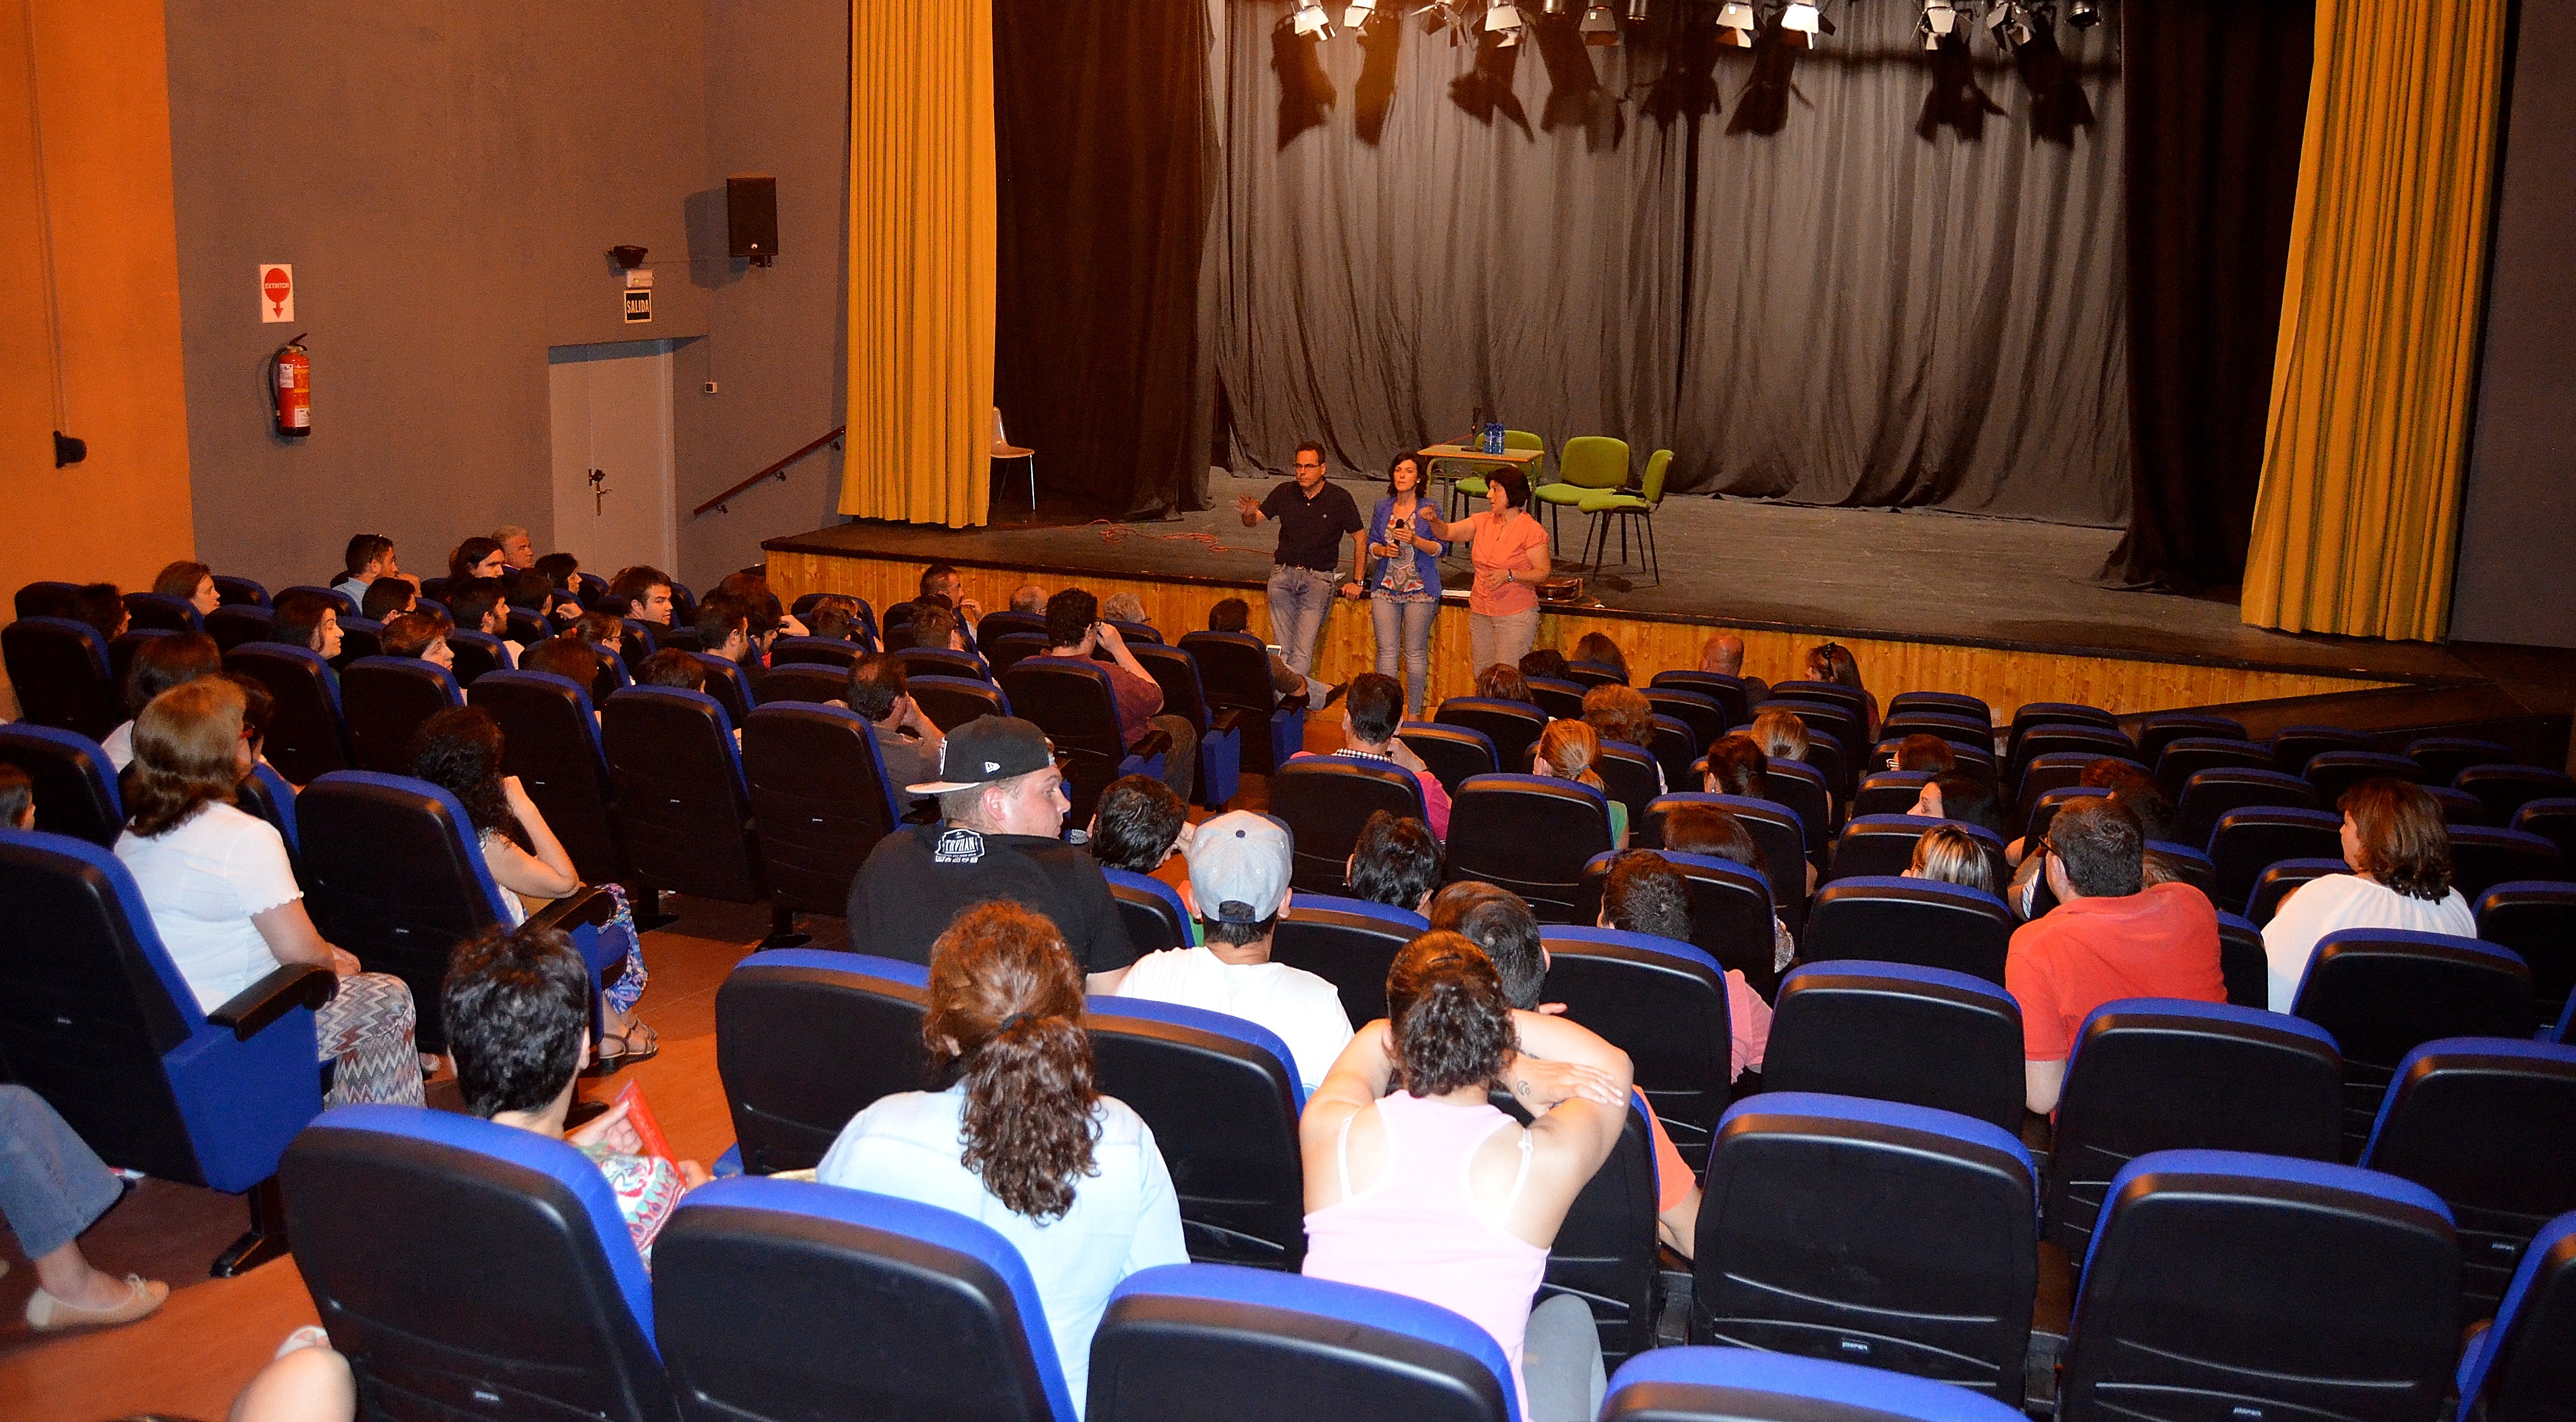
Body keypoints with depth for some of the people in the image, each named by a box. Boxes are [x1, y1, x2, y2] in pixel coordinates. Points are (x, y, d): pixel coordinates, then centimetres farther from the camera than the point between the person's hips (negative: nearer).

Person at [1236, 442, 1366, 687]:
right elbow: (1252, 522, 5)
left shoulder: (1339, 499, -4)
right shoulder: (1285, 493, 2)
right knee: (1283, 649, 3)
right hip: (1283, 574, 3)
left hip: (1318, 578, -3)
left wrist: (1357, 582, 2)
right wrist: (1249, 513, -19)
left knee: (1302, 652, -15)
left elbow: (1360, 540, 4)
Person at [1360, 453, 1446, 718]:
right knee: (1387, 651, 2)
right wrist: (1384, 550, -9)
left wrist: (1415, 540, -21)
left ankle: (1414, 712, 13)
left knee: (1416, 653, 2)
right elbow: (1371, 544, 12)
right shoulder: (1382, 508, 7)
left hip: (1420, 589, -3)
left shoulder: (1428, 510, -3)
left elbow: (1440, 548, -6)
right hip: (1385, 587, 3)